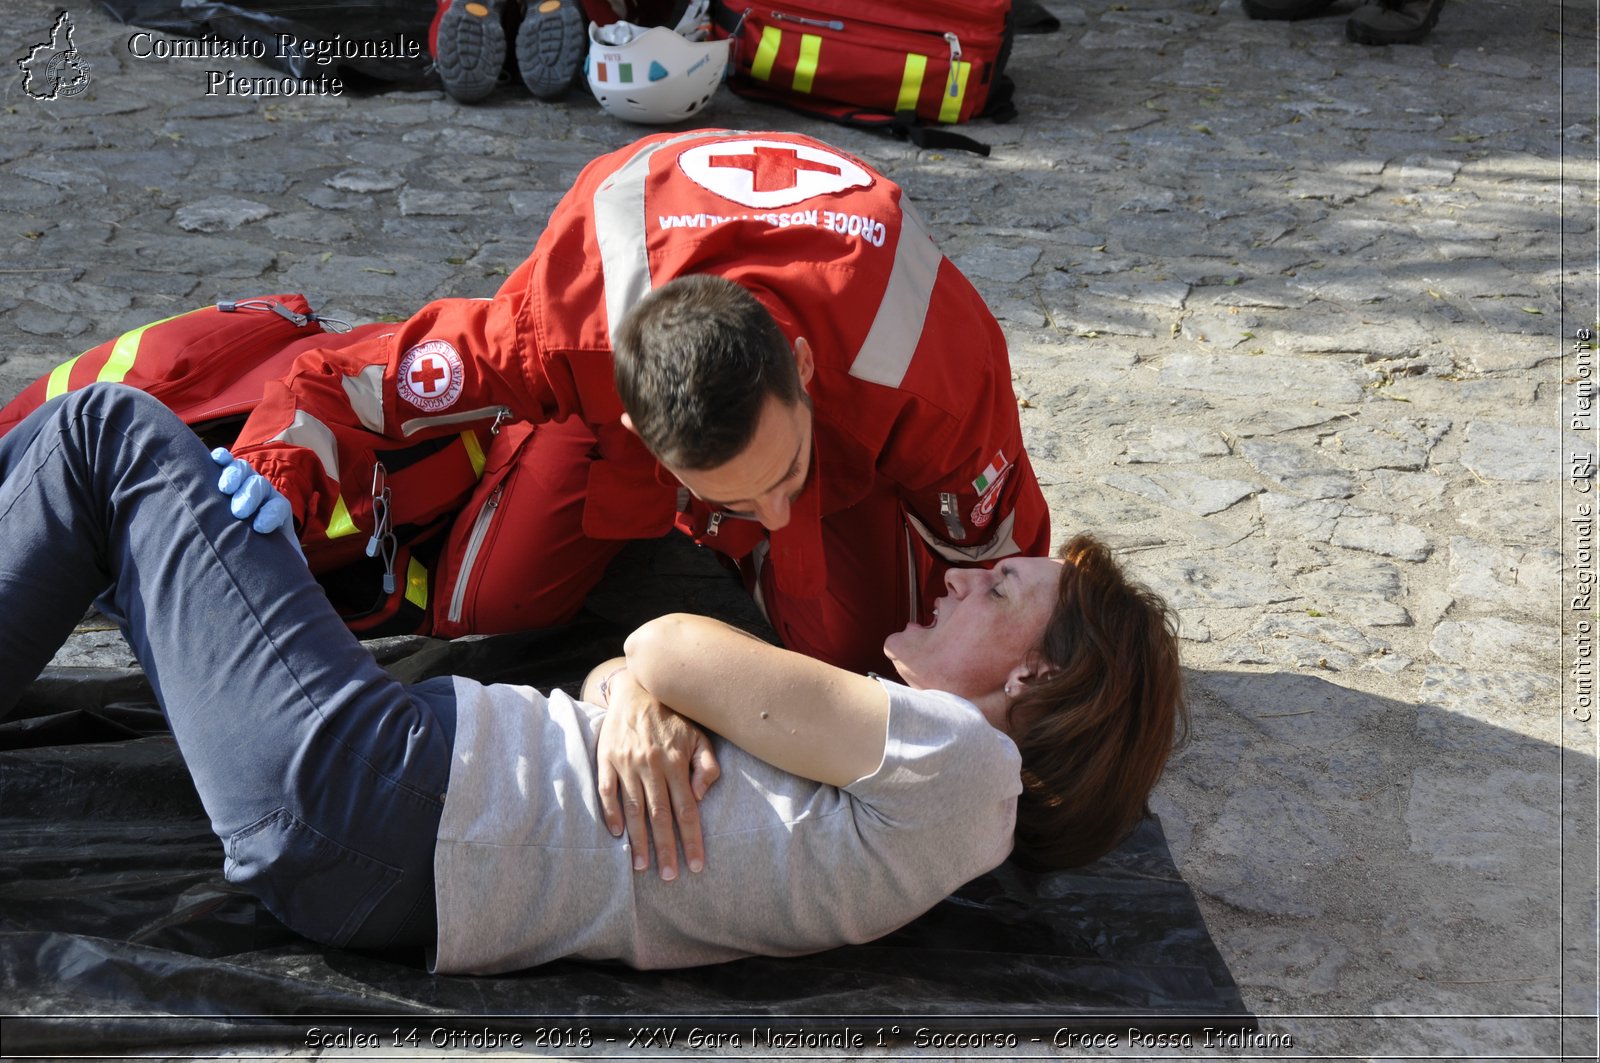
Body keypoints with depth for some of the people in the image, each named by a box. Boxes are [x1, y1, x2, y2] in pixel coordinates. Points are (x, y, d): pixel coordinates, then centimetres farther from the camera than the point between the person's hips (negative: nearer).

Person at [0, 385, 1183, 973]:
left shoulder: (959, 763, -12)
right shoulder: (914, 770, 14)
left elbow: (674, 648, -11)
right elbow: (646, 665, 14)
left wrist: (653, 663, 9)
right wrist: (637, 696, -7)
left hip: (359, 797, -9)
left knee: (115, 433, 3)